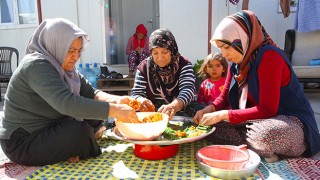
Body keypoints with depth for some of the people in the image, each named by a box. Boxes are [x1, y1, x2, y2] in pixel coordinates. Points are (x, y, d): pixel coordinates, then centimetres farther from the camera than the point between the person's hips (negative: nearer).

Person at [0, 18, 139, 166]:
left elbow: (90, 93, -2)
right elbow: (66, 103, -39)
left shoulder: (63, 66, 4)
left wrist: (116, 100, -21)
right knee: (80, 130, -30)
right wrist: (114, 110, -39)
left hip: (48, 130, 9)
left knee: (95, 113, 2)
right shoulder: (36, 65, -24)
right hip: (22, 144, -8)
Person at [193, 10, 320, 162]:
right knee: (209, 124, -5)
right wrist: (208, 110, -12)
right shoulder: (237, 62, 4)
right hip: (257, 120, 8)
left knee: (265, 134, -41)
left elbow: (267, 110, -24)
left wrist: (223, 114, -25)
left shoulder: (269, 56, -20)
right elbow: (224, 96, 10)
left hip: (291, 123, -7)